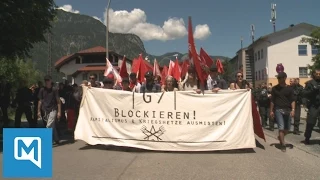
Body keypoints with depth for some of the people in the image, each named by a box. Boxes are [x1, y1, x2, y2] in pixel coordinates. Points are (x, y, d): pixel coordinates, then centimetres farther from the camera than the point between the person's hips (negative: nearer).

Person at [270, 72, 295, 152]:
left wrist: (293, 109, -12)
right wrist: (271, 111, 3)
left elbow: (292, 100, 1)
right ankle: (283, 145, -3)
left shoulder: (289, 88, 5)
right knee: (281, 127, -9)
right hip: (278, 109, -2)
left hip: (287, 110, 2)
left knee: (287, 128, 9)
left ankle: (280, 137, 37)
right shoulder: (275, 88, 4)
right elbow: (272, 100, 6)